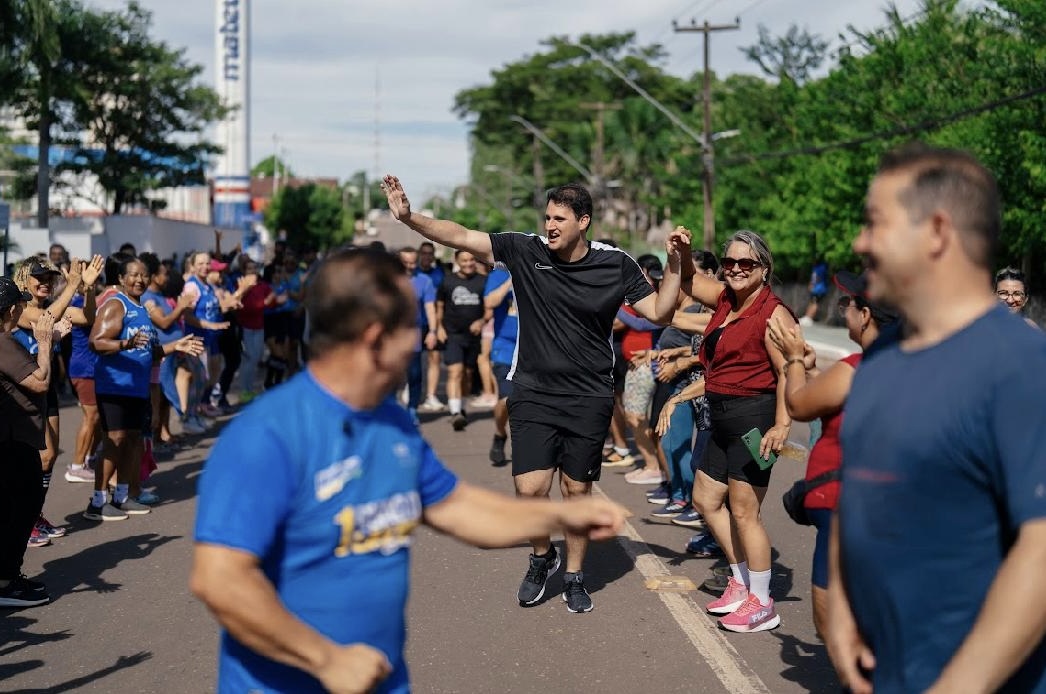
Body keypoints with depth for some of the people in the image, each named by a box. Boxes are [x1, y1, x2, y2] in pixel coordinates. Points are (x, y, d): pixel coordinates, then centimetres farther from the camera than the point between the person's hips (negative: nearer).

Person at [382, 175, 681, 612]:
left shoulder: (615, 265, -3)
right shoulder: (524, 251, -5)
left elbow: (659, 312, 1)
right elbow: (459, 236, -9)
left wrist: (674, 263, -12)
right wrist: (409, 218, -21)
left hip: (590, 398, 0)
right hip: (533, 393, 0)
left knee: (577, 490, 7)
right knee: (530, 489, -8)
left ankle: (574, 577, 28)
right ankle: (541, 557, 23)